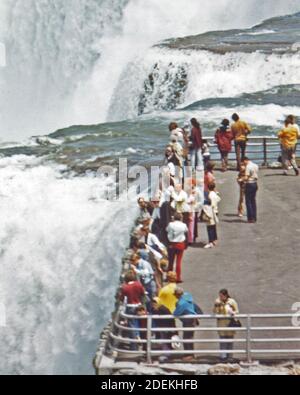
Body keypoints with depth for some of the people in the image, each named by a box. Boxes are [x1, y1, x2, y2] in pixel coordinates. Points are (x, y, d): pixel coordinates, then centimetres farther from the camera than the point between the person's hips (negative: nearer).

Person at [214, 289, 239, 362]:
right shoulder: (218, 302, 5)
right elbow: (215, 312, 2)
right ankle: (223, 355, -4)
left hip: (230, 322, -1)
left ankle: (229, 356, 11)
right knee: (222, 339, -5)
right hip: (221, 322, 1)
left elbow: (237, 311, 6)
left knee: (230, 339, 2)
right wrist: (216, 306, -14)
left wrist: (233, 313, -15)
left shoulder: (232, 301, 0)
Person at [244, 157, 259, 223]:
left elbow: (246, 178, -20)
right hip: (255, 183, 8)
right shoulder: (256, 166, 10)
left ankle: (251, 218, -4)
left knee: (248, 201, -2)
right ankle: (254, 218, 16)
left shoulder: (248, 166, -15)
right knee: (253, 201, 14)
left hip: (249, 184, -8)